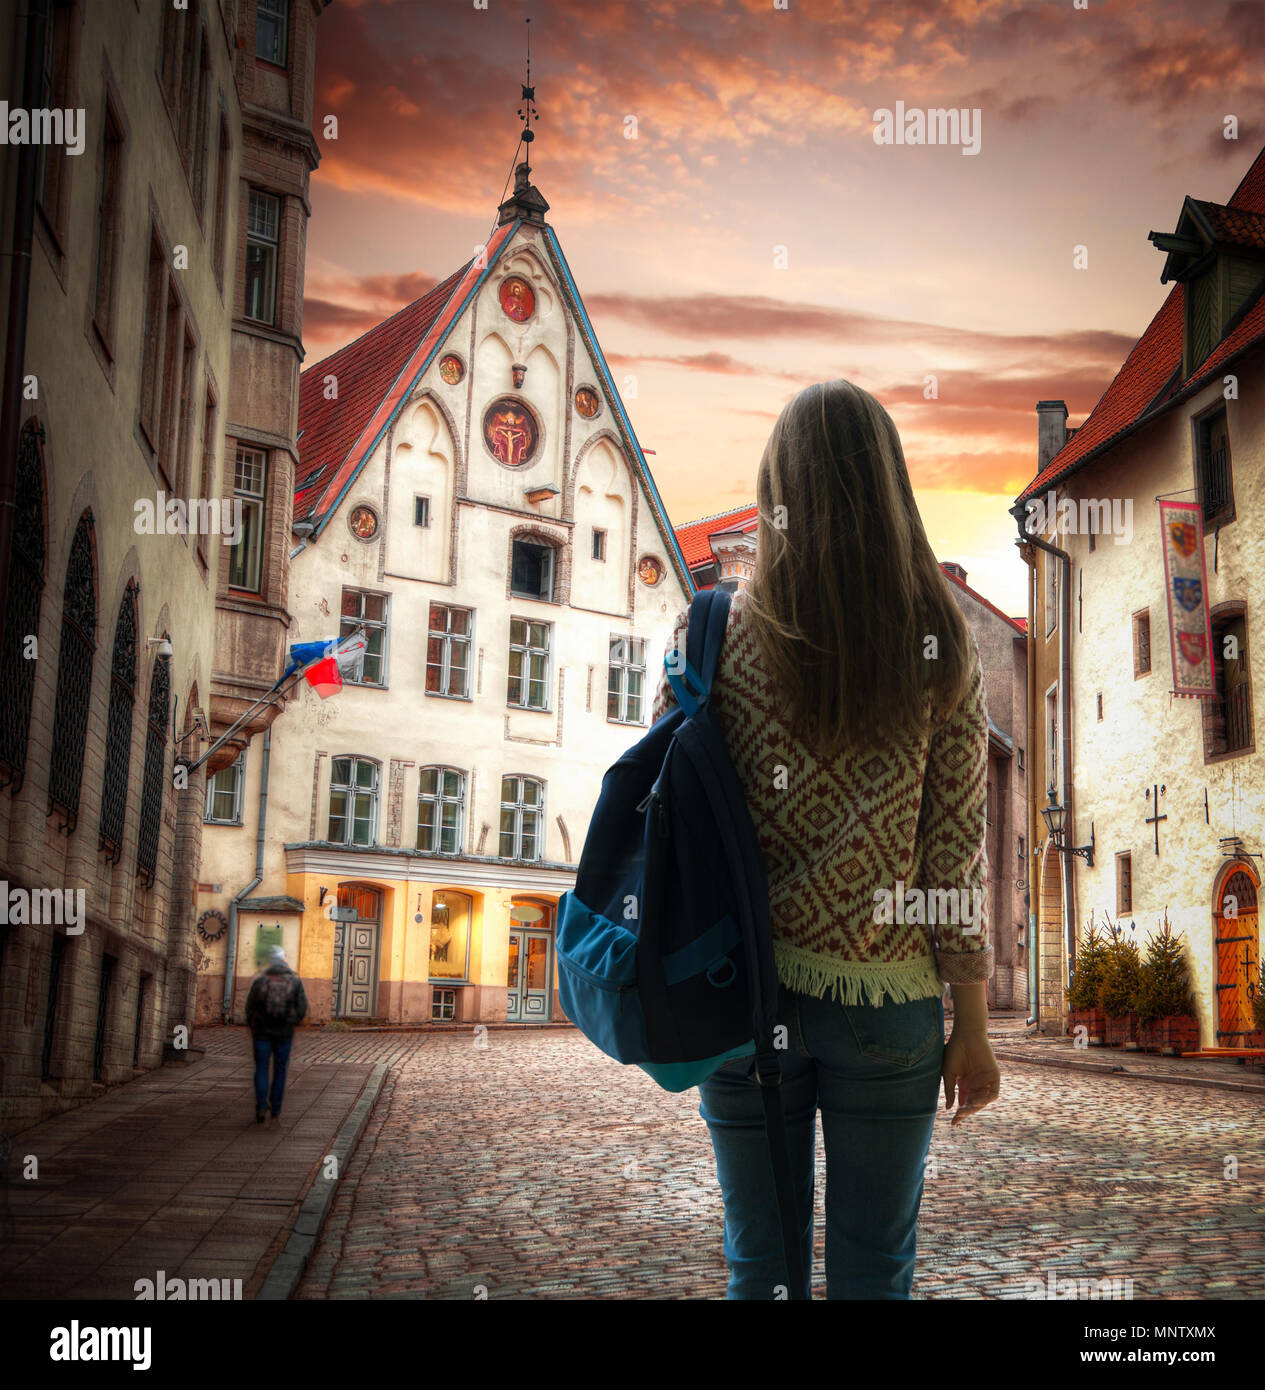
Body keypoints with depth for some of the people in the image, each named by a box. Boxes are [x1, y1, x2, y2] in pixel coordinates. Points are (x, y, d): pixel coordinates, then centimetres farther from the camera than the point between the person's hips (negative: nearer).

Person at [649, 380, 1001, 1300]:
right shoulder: (941, 647, -5)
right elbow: (956, 859, -5)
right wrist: (973, 1030, 3)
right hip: (886, 1000, 0)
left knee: (761, 1263, 14)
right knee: (874, 1271, 13)